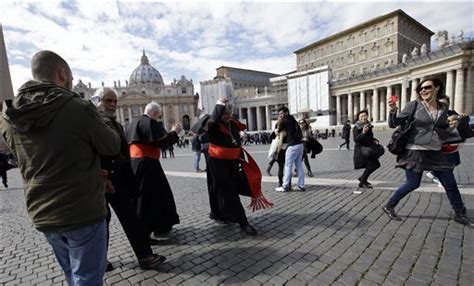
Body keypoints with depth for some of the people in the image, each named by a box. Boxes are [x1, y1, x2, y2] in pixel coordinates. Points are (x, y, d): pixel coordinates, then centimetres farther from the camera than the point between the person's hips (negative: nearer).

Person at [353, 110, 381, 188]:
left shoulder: (369, 126, 9)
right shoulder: (356, 128, -12)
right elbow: (356, 139, -22)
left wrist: (374, 140, 3)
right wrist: (363, 132, -33)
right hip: (361, 150, -8)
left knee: (376, 165, 10)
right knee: (371, 166, -11)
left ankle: (362, 178, 28)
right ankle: (362, 182, 5)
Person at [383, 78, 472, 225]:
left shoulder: (443, 108, 8)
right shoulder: (414, 105, -7)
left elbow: (443, 134, 17)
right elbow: (394, 124, -11)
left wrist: (451, 127, -5)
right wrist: (393, 110, -29)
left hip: (435, 152, 6)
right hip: (415, 151, -5)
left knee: (450, 183, 13)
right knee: (412, 184, -3)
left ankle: (460, 214, 33)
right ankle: (389, 206, 14)